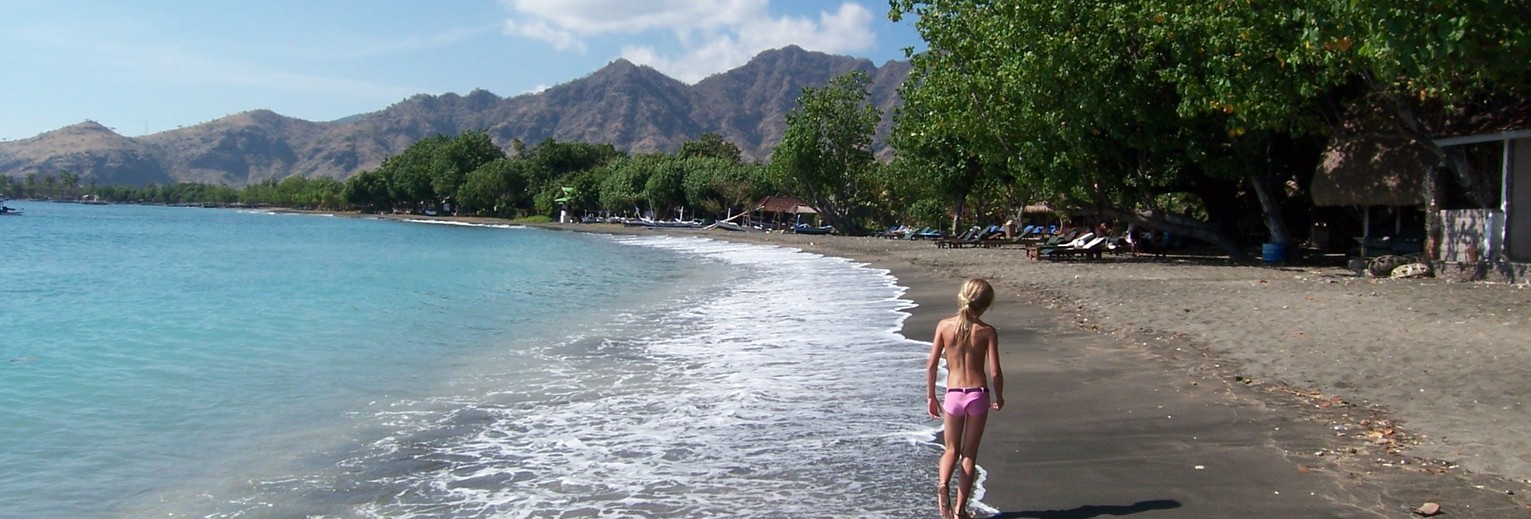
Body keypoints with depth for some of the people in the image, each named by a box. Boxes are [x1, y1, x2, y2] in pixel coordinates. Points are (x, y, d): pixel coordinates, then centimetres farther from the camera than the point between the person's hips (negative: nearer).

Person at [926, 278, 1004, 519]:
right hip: (979, 395, -1)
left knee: (951, 450, 16)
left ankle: (943, 485, -14)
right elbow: (995, 372, -9)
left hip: (953, 395, 1)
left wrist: (931, 396, 9)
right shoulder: (987, 331, -7)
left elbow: (931, 365, -3)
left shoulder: (945, 326, -3)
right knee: (969, 454, 12)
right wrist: (999, 398, 9)